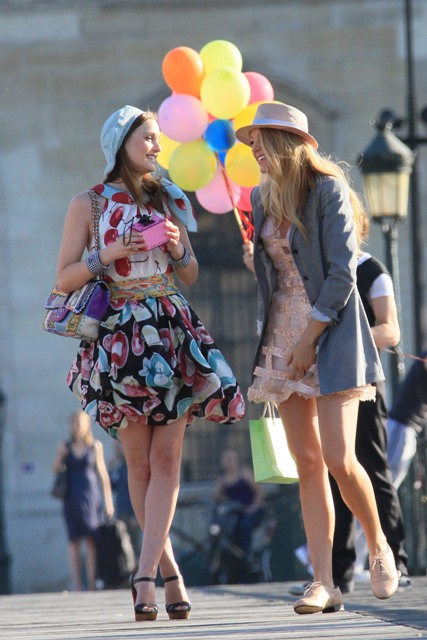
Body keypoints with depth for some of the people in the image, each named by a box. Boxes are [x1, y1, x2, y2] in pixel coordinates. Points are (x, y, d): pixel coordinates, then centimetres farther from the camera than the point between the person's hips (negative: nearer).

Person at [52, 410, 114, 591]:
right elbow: (55, 470, 9)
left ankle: (92, 584, -8)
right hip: (71, 499, 2)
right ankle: (76, 585, -1)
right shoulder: (65, 447, 9)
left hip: (91, 496, -2)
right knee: (74, 541, -1)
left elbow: (103, 474, 6)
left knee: (91, 540, -7)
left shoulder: (96, 446, 4)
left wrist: (108, 501, 4)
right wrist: (60, 455, -10)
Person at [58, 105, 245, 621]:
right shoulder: (88, 205, 4)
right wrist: (109, 254, -13)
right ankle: (169, 570, 10)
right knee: (139, 461, -1)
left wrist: (179, 249, -2)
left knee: (166, 458, -10)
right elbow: (65, 278, 1)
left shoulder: (168, 201, 14)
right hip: (120, 336, -2)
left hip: (172, 334, 2)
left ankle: (145, 575, -16)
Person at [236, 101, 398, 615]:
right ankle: (323, 583, -3)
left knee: (338, 459, -12)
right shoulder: (263, 198, 13)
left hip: (330, 332, -6)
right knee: (307, 463, -1)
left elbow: (342, 274, -12)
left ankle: (378, 547, 13)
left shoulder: (328, 189, -7)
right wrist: (271, 342, 3)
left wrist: (310, 338, -14)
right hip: (283, 336, 6)